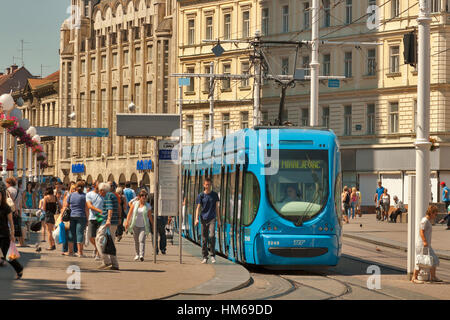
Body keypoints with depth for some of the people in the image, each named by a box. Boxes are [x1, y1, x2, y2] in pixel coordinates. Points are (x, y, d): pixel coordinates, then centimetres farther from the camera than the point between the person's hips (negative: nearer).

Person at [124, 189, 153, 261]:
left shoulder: (148, 206, 1)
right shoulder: (135, 203, 1)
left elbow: (150, 216, 8)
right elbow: (130, 213, 0)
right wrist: (127, 222, -10)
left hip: (144, 226, -2)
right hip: (135, 225, 2)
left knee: (141, 240, -17)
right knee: (136, 241, 11)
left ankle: (142, 255, -25)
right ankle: (137, 254, 28)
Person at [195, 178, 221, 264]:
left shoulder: (215, 195, 8)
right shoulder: (201, 195, 4)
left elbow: (217, 208, 11)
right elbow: (198, 208, 0)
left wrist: (218, 220, 9)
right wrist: (196, 219, -12)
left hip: (212, 219, -1)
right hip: (204, 219, 1)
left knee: (212, 236, -18)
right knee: (204, 238, 3)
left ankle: (213, 255, -9)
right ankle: (205, 257, 11)